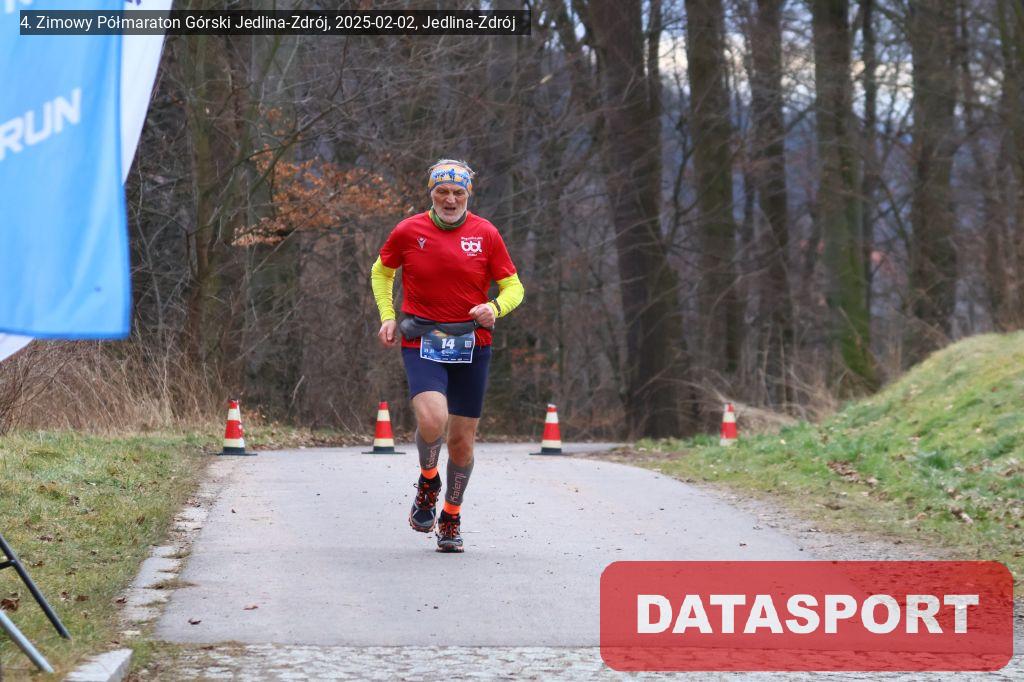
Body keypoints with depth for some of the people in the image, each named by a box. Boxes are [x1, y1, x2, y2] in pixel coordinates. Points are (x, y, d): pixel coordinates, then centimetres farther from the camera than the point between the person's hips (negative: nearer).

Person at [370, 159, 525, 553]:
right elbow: (382, 272, 17)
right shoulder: (408, 232, -1)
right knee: (432, 420, -25)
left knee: (462, 440, 5)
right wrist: (387, 317, 4)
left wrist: (495, 307, -15)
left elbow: (513, 286, 6)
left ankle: (451, 517, 28)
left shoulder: (485, 235, 0)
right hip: (421, 343, -2)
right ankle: (428, 480, 7)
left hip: (471, 346, 2)